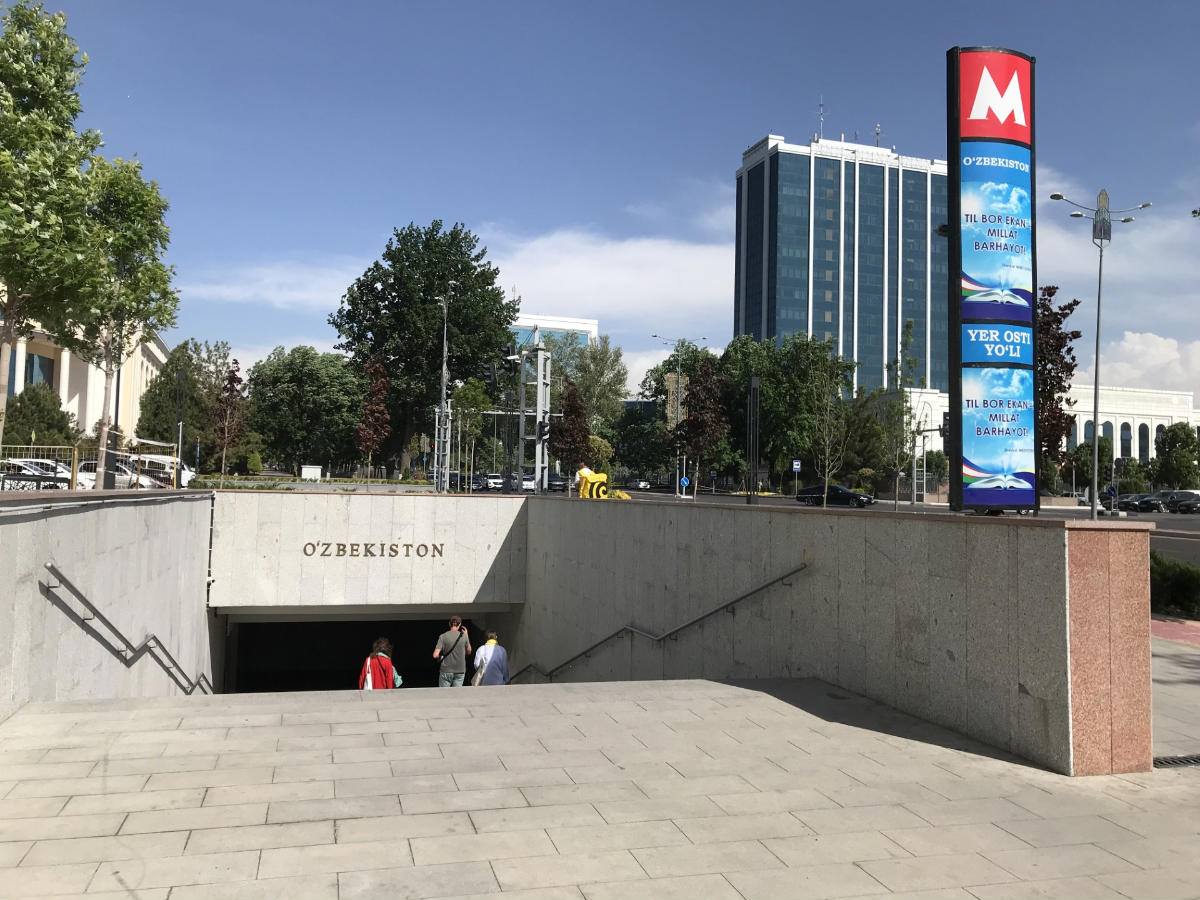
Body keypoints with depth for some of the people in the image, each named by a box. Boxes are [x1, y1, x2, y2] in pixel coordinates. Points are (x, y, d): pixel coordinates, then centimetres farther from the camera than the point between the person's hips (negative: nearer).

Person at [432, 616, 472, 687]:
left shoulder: (443, 636, -7)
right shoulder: (464, 636, -1)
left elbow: (435, 655, -12)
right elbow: (469, 652, 15)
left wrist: (442, 654, 10)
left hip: (446, 671, -2)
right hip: (460, 671, 2)